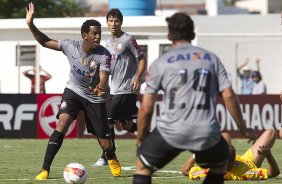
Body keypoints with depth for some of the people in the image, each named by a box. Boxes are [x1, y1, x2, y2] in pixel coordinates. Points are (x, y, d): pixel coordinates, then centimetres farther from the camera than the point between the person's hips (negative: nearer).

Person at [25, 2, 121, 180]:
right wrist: (31, 25, -15)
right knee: (62, 124, -25)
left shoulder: (104, 55, -23)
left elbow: (104, 77, -36)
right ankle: (45, 170, -21)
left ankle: (112, 159, 42)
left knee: (106, 143, 2)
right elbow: (45, 41, -3)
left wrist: (100, 88, -60)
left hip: (95, 98, -1)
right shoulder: (71, 46, -16)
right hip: (74, 91, 1)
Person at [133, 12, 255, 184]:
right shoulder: (211, 59, 15)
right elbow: (229, 95, 8)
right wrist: (243, 128, 19)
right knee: (219, 166, 30)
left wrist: (140, 139, 20)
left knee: (143, 167, 19)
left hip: (171, 131, -2)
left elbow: (146, 108, 7)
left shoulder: (160, 63, 10)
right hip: (206, 133, 2)